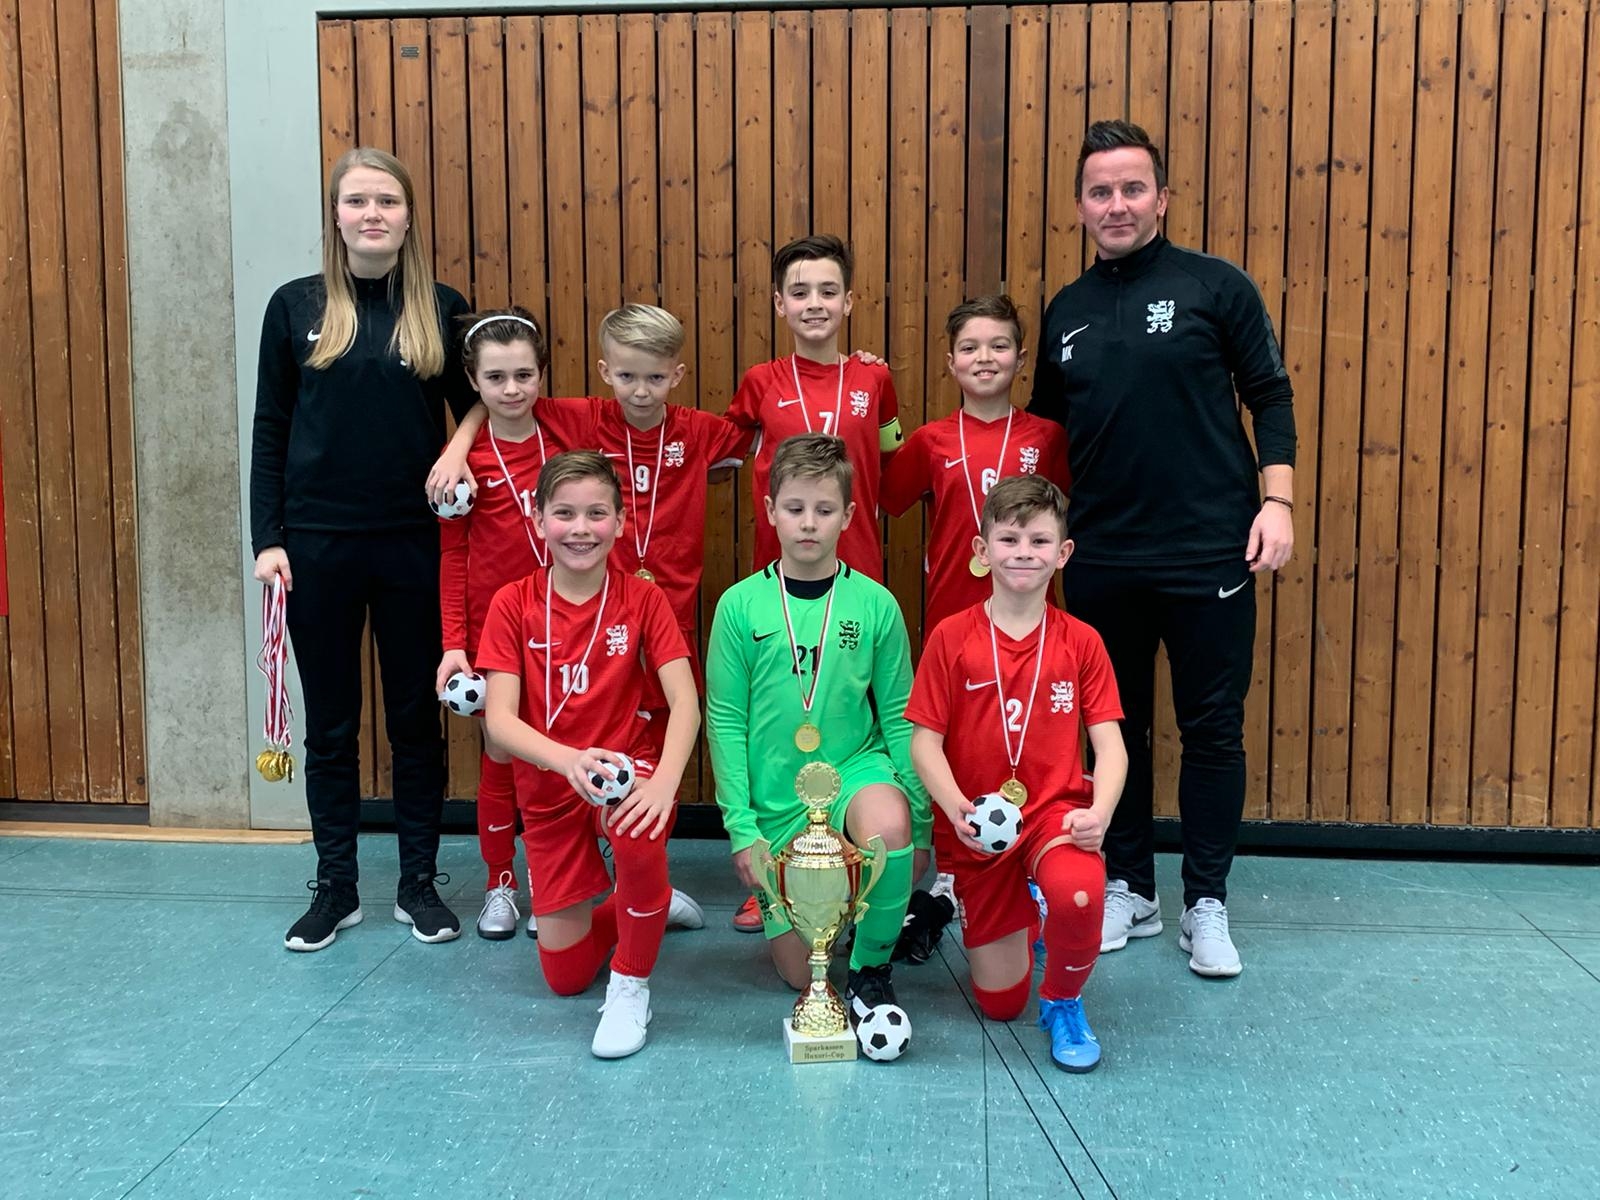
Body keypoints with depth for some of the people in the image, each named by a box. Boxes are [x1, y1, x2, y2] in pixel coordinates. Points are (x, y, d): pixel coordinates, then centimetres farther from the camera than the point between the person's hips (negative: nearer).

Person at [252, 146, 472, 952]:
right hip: (317, 543, 0)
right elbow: (269, 430, 4)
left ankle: (420, 883, 22)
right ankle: (335, 887, 23)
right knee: (329, 722, 9)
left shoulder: (442, 309, 3)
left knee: (416, 715, 9)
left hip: (415, 543, 0)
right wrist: (266, 538, -2)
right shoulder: (296, 306, 3)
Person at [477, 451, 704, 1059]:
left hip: (628, 767, -2)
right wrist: (569, 759, -34)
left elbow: (685, 702, -16)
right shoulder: (513, 604, -6)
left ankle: (631, 985, -14)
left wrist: (664, 780, -35)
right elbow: (500, 718, -15)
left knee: (640, 831, -40)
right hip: (549, 786, 2)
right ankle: (654, 904, 38)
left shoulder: (642, 598, -7)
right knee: (565, 975, 5)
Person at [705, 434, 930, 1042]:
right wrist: (741, 826, -6)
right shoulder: (740, 605, -6)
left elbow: (899, 719, 0)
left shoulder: (875, 604, -5)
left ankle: (872, 967, -9)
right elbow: (725, 722, -3)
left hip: (855, 769, -1)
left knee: (889, 826, -37)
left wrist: (918, 821, -2)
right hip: (777, 803, 1)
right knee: (800, 973, 4)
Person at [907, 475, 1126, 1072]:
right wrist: (955, 807, -24)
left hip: (1056, 809, 0)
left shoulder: (1081, 642, 0)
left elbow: (1109, 742, -3)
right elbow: (924, 739, -7)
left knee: (1079, 893, -37)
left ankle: (1064, 1001, -3)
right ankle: (1018, 922, 42)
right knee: (999, 1001, 6)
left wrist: (1099, 811, -21)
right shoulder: (951, 637, -5)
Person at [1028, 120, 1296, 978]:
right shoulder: (1065, 311, 10)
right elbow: (1045, 428, 16)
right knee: (1116, 726, 11)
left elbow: (1270, 397, -1)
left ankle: (1206, 905, 20)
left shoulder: (1214, 286, -2)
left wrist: (1276, 500, -11)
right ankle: (1127, 889, 26)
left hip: (1210, 553, -3)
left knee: (1212, 730, 5)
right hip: (1101, 561, 4)